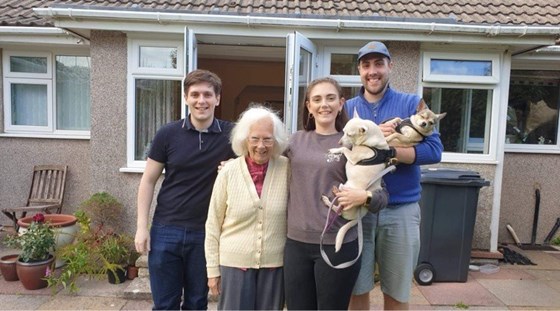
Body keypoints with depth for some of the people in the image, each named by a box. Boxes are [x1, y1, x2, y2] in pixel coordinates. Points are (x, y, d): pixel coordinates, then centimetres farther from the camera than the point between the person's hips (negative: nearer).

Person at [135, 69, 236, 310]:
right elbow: (148, 181, 2)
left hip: (206, 233, 0)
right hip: (166, 230, 0)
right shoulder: (168, 134, -4)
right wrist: (141, 226, -2)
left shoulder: (231, 135, -5)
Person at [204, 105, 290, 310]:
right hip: (234, 263, -1)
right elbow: (213, 224, -2)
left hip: (274, 264, 1)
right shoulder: (229, 171, -7)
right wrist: (213, 268, 0)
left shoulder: (286, 169, -6)